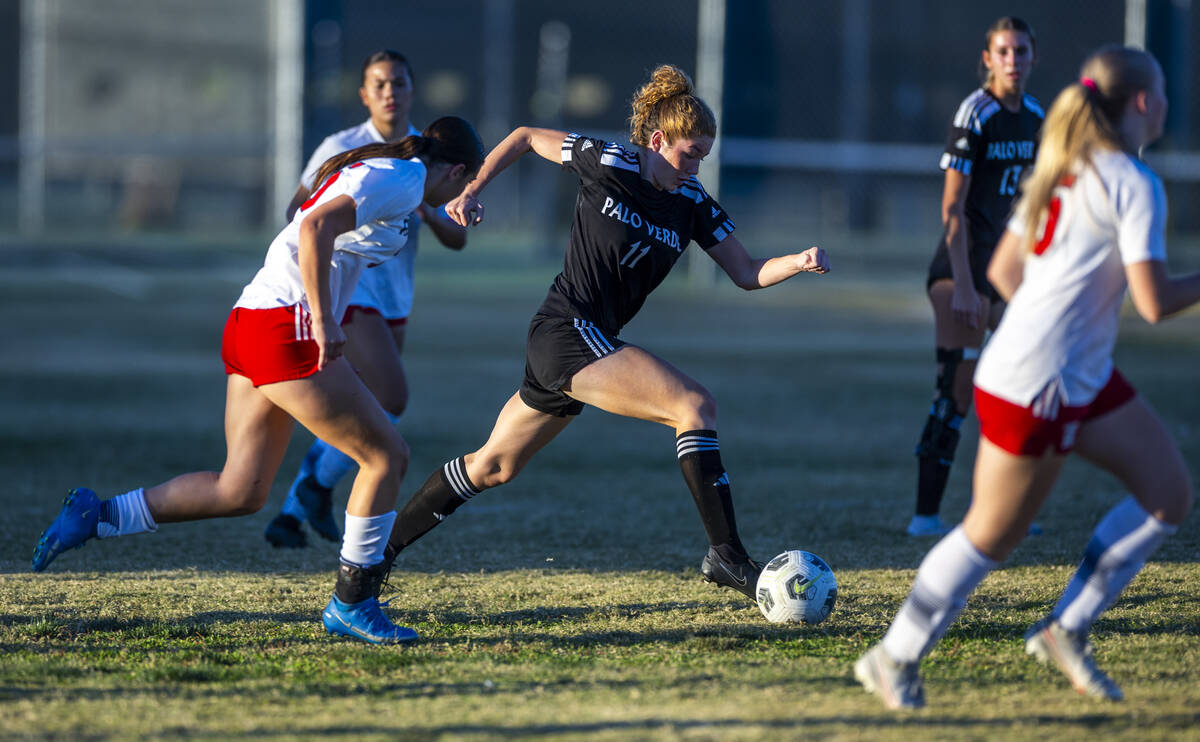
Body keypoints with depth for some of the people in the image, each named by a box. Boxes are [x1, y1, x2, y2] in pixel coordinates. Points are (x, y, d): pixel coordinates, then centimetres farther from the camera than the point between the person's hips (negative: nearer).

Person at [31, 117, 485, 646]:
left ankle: (97, 517, 9)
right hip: (287, 330, -10)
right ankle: (351, 603, 2)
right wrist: (326, 322, -24)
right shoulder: (400, 180, -8)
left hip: (248, 325, 10)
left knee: (241, 491, 9)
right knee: (385, 455, -3)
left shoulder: (371, 173, 22)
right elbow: (316, 227, -22)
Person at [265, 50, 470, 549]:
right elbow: (296, 211, 4)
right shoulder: (340, 150, -7)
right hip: (347, 294, -6)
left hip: (393, 303, 6)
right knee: (392, 398, -19)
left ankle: (291, 515, 20)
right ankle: (319, 486, 0)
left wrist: (429, 214, -17)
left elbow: (457, 240, 4)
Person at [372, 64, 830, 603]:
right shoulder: (608, 164, -10)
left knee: (493, 466, 17)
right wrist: (472, 190, -2)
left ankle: (378, 550, 28)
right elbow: (525, 137, 4)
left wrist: (799, 262, -11)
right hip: (569, 331, -8)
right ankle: (725, 554, -24)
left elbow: (746, 274, 6)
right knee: (694, 404, -21)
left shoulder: (693, 204, 6)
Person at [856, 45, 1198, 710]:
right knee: (991, 537, 3)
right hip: (1034, 391, -10)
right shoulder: (1135, 186, -16)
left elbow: (1002, 269, 15)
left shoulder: (1064, 170, 11)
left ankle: (1067, 629, 12)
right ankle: (895, 660, 17)